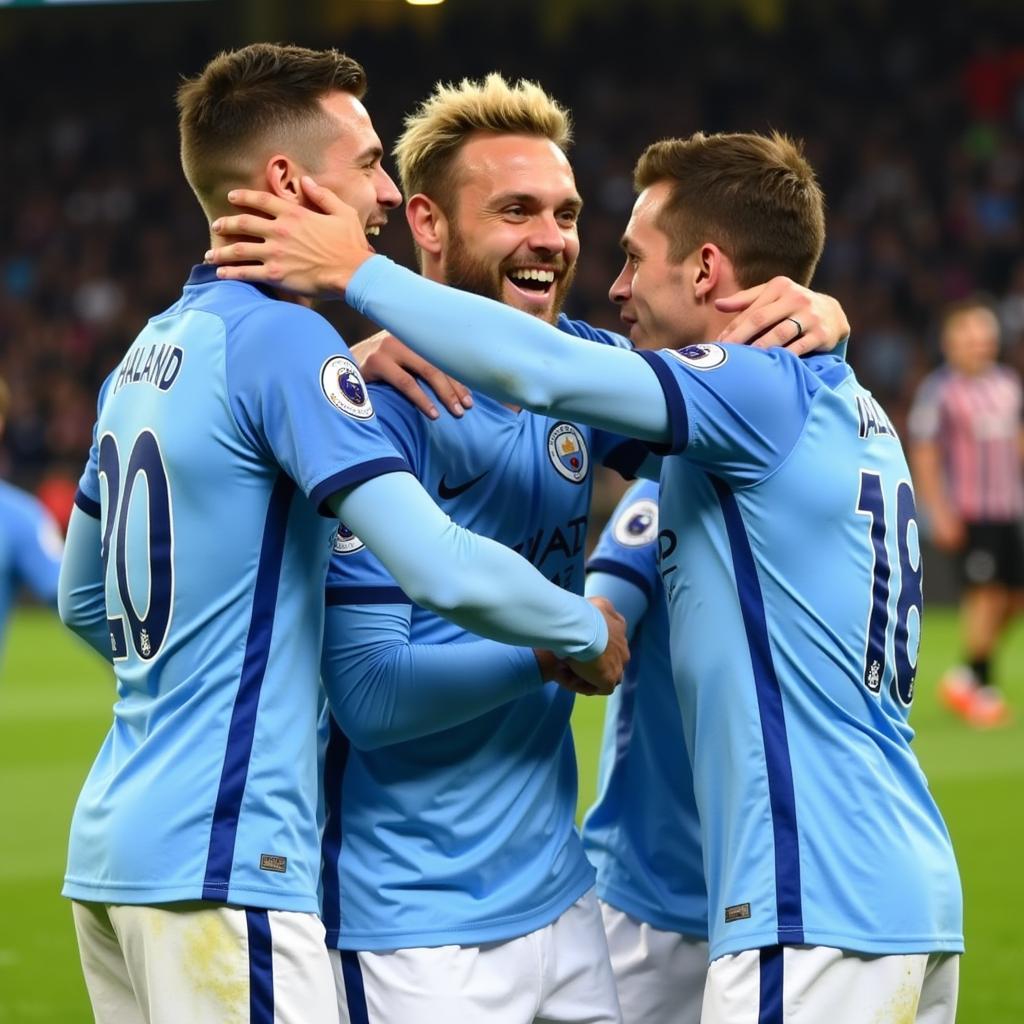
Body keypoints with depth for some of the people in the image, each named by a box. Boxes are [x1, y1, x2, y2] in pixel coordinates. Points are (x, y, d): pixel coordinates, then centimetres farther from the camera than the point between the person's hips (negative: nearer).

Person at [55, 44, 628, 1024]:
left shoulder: (146, 350, 14)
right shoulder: (283, 339, -13)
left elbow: (82, 597, 25)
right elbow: (442, 569, -21)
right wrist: (591, 633, -4)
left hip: (111, 849, 9)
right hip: (220, 862, -9)